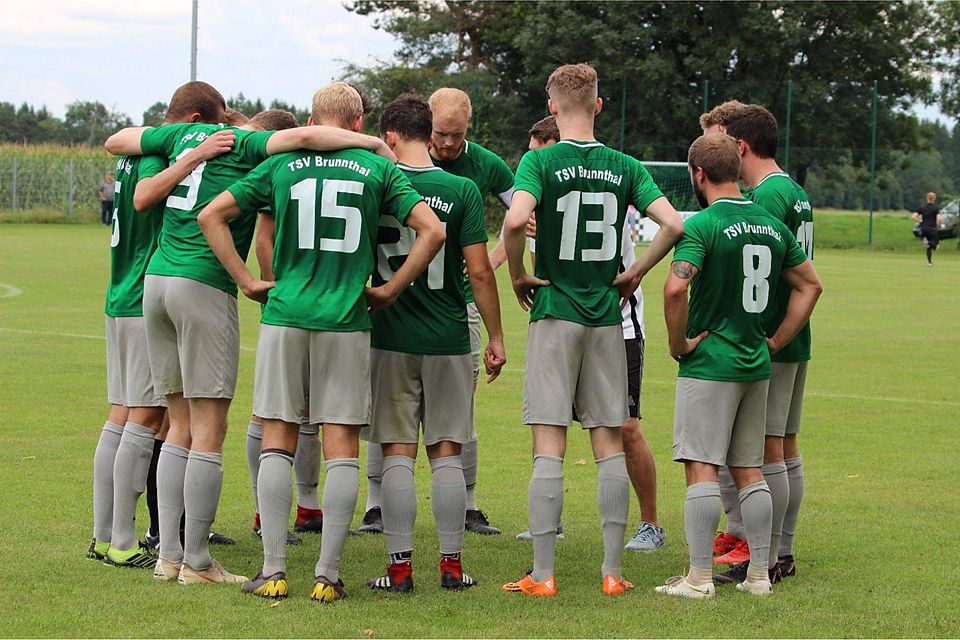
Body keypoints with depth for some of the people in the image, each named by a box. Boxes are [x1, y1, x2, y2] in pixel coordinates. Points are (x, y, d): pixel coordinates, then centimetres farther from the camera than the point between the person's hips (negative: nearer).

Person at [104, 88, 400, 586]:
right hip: (205, 285, -8)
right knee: (210, 431, -2)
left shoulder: (186, 133, 16)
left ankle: (169, 555, 12)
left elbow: (116, 141, 28)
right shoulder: (249, 145, -3)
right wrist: (376, 144, -11)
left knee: (181, 427, 13)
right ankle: (197, 562, 0)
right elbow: (302, 137, -21)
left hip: (156, 279, 8)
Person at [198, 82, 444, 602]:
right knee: (342, 447, 3)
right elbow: (431, 231, -4)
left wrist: (248, 282, 6)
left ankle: (274, 570, 3)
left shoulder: (281, 165, 6)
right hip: (346, 322, -1)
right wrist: (389, 290, 4)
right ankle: (327, 575, 1)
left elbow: (212, 215, 4)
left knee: (277, 442, 7)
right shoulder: (378, 169, 3)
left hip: (285, 315, 1)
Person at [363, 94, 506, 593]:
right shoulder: (462, 191, -4)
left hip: (390, 338, 0)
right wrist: (495, 337, 3)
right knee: (446, 453, 7)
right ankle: (452, 565, 8)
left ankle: (400, 566, 1)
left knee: (397, 453, 3)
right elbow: (479, 272, -5)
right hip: (448, 340, 1)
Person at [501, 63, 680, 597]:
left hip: (554, 313, -3)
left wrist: (518, 273, -7)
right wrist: (636, 273, 7)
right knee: (610, 445, 7)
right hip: (607, 318, 3)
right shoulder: (626, 167, 3)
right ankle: (613, 571, 7)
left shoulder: (541, 161, -6)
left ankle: (542, 574, -3)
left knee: (549, 447, -2)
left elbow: (516, 219, -24)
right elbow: (674, 225, -5)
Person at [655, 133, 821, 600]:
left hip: (709, 364, -7)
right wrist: (776, 341, 17)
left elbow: (676, 287, -27)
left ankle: (699, 577, -4)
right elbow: (810, 285, 17)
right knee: (749, 470, 12)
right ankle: (759, 574, 14)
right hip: (756, 365, 7)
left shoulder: (702, 226, -13)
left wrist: (678, 343, -13)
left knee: (701, 468, -4)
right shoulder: (773, 226, 9)